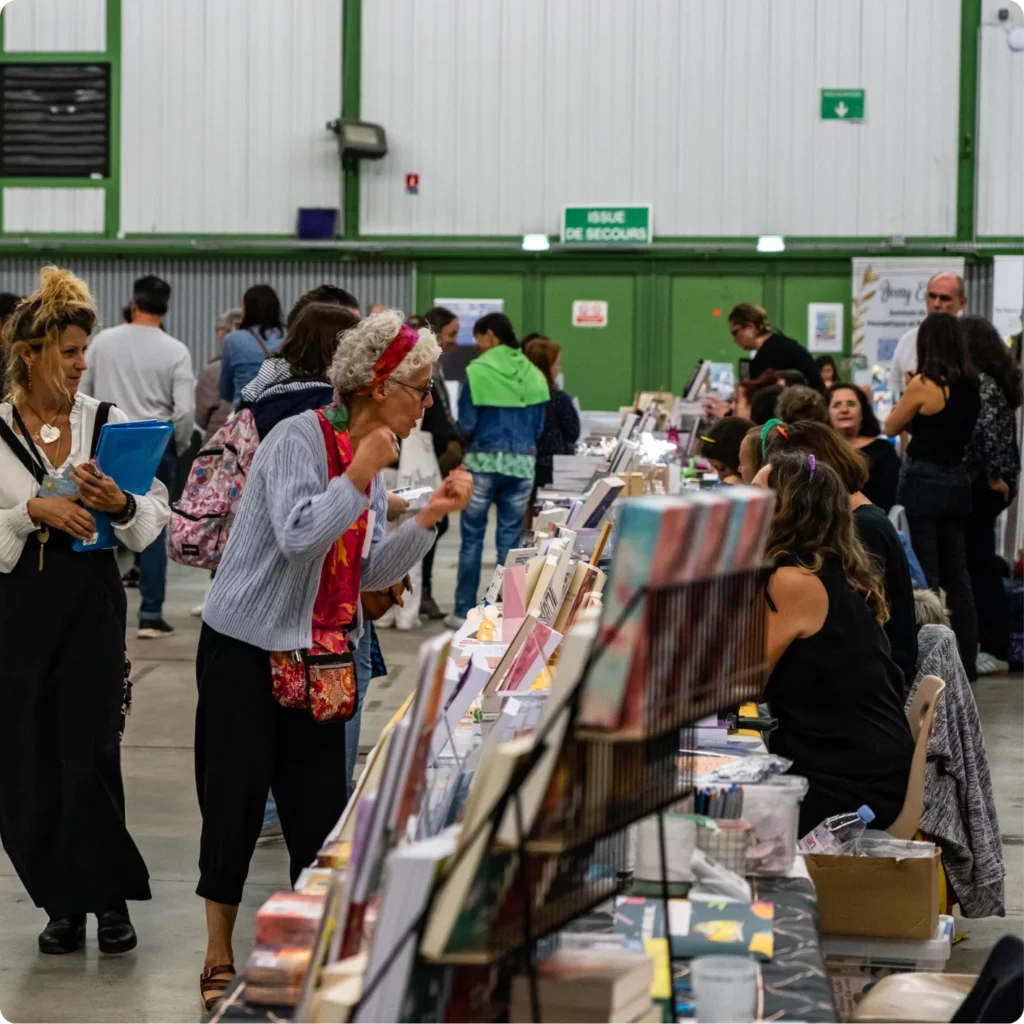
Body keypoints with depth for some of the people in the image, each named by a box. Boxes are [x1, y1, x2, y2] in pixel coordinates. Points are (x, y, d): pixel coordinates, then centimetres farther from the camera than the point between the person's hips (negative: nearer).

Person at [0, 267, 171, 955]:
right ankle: (65, 904, 19)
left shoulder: (108, 422, 3)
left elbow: (156, 517, 2)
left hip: (91, 604, 0)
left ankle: (111, 899, 12)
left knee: (90, 759, -6)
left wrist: (120, 504, -17)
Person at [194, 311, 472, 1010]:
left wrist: (428, 518, -3)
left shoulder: (370, 455, 9)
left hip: (318, 657, 7)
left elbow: (368, 573, 7)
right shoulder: (299, 439, -16)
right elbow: (299, 538, -29)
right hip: (246, 654, -7)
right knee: (235, 807, 1)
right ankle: (219, 964, 13)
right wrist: (360, 475, -27)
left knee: (321, 810, 6)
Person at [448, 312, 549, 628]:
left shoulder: (478, 371, -8)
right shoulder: (533, 375, 4)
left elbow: (466, 422, -5)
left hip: (483, 460, -3)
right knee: (510, 538, 8)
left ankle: (464, 612, 7)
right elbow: (538, 425, 9)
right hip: (521, 463, 3)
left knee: (472, 536, 4)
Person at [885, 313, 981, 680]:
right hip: (957, 481, 7)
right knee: (956, 574, 13)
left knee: (924, 575, -1)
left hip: (923, 483, -6)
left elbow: (891, 427, -2)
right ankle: (966, 659, 16)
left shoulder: (923, 384, -15)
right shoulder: (971, 385, 4)